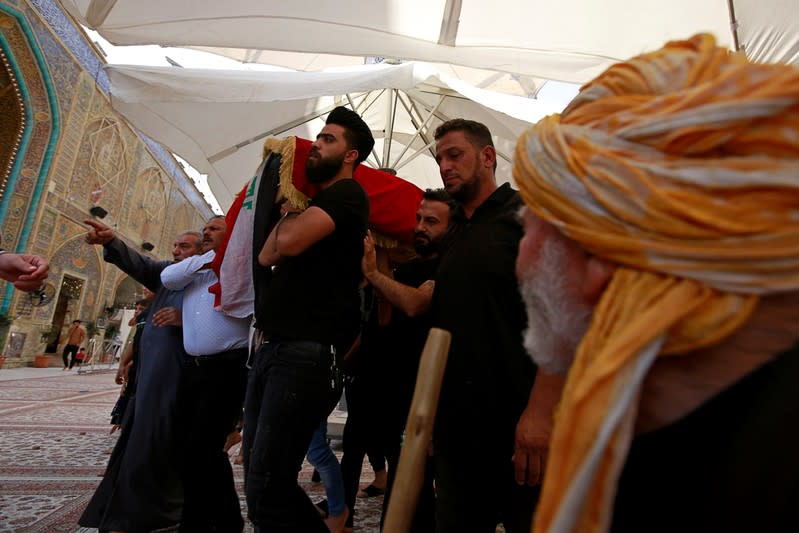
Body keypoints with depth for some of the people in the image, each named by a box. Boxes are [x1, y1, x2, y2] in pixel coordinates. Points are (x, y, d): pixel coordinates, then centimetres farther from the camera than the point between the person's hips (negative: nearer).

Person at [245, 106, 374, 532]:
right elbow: (266, 256, 20)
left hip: (306, 353, -10)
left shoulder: (346, 193, -5)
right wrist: (290, 208, 9)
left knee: (266, 494, -6)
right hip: (273, 349, 10)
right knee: (262, 479, 17)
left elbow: (290, 241, -22)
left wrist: (291, 211, -2)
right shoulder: (314, 202, 25)